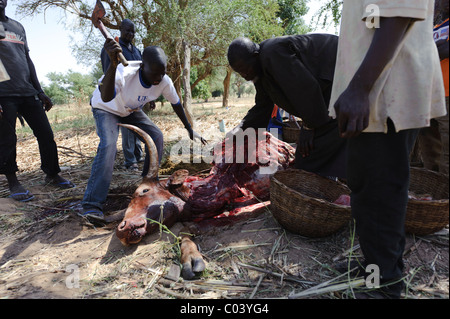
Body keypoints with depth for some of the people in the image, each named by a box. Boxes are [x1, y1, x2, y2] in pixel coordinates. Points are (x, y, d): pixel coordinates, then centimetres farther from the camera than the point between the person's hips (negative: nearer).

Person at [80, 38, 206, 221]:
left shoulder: (164, 82, -25)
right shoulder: (124, 73, -40)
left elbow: (176, 104, -6)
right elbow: (106, 98, -59)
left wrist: (189, 130, 2)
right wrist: (113, 63, -72)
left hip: (131, 111, 5)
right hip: (106, 109, -5)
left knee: (156, 137, -8)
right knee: (108, 145, -28)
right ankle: (91, 205, -25)